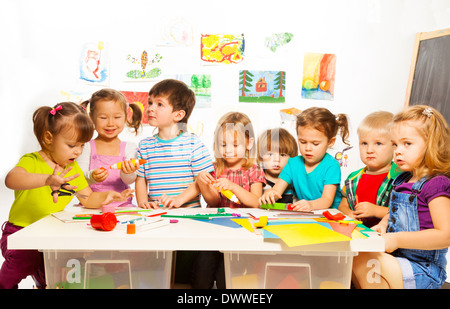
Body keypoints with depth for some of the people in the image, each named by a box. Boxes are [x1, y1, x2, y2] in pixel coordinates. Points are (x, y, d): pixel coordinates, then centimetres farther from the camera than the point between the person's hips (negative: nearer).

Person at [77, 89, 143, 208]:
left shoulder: (129, 148, 4)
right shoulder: (86, 147, 3)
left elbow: (130, 181, -5)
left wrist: (127, 173, -28)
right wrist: (91, 177, -26)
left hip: (121, 205, 0)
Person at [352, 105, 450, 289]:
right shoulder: (402, 180, 9)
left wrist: (398, 240, -25)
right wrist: (383, 224, 2)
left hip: (422, 271, -8)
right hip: (396, 258, 8)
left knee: (362, 260, -24)